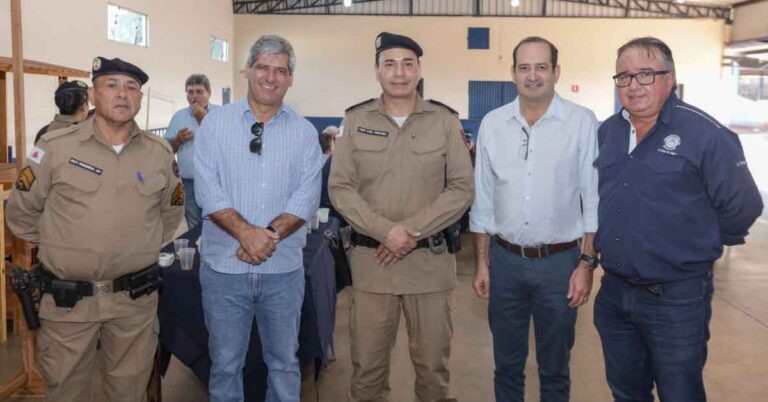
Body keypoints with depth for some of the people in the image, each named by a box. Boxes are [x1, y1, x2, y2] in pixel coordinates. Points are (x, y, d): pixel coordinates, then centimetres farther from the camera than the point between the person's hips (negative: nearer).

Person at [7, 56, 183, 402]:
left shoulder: (160, 153, 2)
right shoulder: (56, 147, -6)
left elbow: (172, 209, 17)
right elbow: (21, 212, 3)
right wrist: (62, 248, 6)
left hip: (136, 299, 2)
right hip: (68, 300, -1)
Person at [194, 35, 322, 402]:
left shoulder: (304, 132, 4)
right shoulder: (216, 123, 2)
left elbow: (307, 197, -4)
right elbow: (208, 191, -7)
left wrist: (271, 235, -19)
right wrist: (246, 232, -20)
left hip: (284, 268, 1)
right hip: (225, 265, 0)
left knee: (284, 361, 13)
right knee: (225, 362, 12)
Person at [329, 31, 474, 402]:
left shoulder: (445, 121, 2)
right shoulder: (355, 121, 3)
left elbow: (461, 189, -2)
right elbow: (340, 188, -1)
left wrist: (412, 230, -13)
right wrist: (385, 231, -14)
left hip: (429, 259, 0)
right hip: (371, 258, 1)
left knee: (432, 361, 10)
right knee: (367, 361, 9)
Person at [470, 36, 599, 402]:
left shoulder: (582, 122, -6)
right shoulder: (492, 123, 3)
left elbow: (594, 197, -5)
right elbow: (482, 200, 6)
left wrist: (586, 263, -8)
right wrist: (481, 263, 6)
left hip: (560, 261, -2)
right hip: (505, 260, 2)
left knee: (554, 367, 14)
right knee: (506, 364, 16)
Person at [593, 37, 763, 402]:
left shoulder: (705, 134, -14)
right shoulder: (606, 132, 5)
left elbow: (742, 207, -10)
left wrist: (698, 245, 2)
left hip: (677, 300, -5)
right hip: (613, 293, 5)